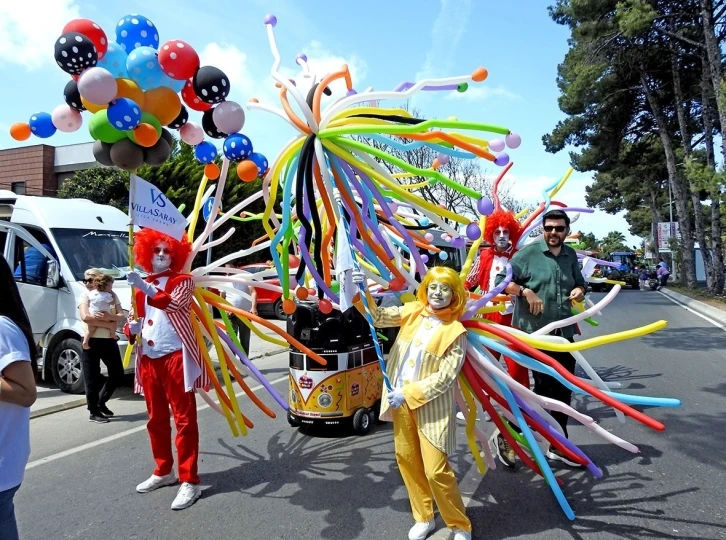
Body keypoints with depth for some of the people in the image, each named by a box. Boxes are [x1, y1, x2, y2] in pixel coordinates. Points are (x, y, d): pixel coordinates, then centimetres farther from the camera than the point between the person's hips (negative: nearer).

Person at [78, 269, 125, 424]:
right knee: (92, 378, 1)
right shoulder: (85, 296, -2)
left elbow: (121, 315, 0)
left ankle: (101, 402, 28)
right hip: (91, 341, -4)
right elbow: (85, 317, -17)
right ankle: (93, 412, 12)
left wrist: (110, 316, -22)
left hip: (109, 340, 4)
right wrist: (109, 324, -16)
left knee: (117, 374, 8)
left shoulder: (112, 295, 8)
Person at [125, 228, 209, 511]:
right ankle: (163, 471, 31)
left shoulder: (182, 281, -2)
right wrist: (131, 328, -3)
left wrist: (147, 289, -40)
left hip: (175, 357, -6)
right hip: (148, 359, 7)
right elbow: (134, 322, 21)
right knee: (156, 419, 16)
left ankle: (189, 481, 0)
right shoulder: (141, 286, 15)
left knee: (184, 419, -4)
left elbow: (173, 303, -24)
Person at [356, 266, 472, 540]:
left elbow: (444, 377, -16)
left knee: (436, 470, -3)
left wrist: (409, 393, -19)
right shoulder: (412, 312, 2)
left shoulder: (455, 332, -13)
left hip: (431, 407, -5)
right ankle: (423, 518, 35)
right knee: (406, 458, 15)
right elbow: (377, 317, -4)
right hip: (402, 400, 6)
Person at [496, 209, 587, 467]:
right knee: (544, 389, -2)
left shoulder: (571, 255, 10)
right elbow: (501, 280, -9)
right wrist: (526, 292, -21)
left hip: (564, 333, 6)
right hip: (535, 333, -6)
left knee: (563, 390, 12)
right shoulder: (528, 252, -8)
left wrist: (580, 290, 0)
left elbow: (580, 282, 23)